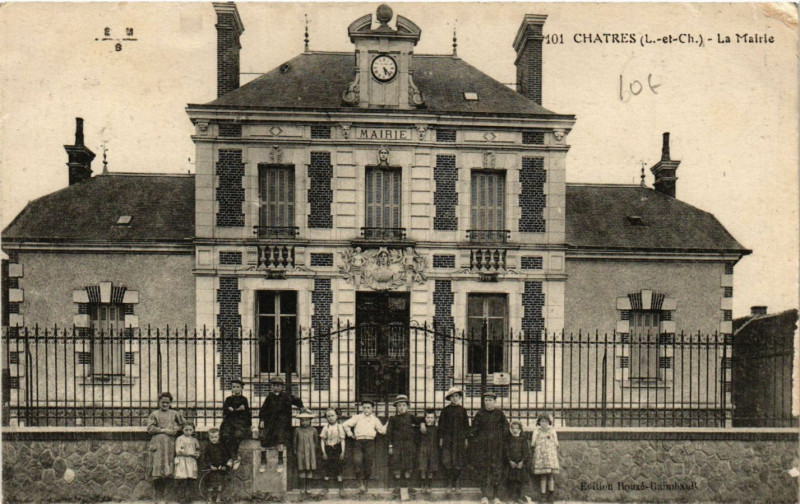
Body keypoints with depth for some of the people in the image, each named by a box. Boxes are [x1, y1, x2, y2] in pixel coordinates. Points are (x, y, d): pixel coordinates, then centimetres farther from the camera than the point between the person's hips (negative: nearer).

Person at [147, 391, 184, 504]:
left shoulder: (174, 414, 16)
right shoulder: (154, 414, 7)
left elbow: (183, 423, 24)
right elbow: (150, 429, -3)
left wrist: (177, 429, 5)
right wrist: (163, 430, -10)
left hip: (170, 444, 3)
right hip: (158, 443, -3)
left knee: (167, 472, 2)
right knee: (157, 471, -7)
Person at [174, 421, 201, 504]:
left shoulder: (194, 440, 13)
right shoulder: (180, 439, 0)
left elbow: (198, 450, 19)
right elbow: (178, 451, -9)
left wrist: (197, 455, -4)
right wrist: (190, 453, -13)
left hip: (192, 462, 4)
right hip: (182, 461, -4)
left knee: (190, 481, 0)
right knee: (183, 481, -8)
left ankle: (188, 497, 6)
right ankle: (183, 497, -1)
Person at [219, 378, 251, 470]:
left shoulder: (243, 399, 11)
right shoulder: (228, 399, 18)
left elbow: (246, 413, -1)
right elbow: (225, 411, 3)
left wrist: (233, 410, -2)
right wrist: (238, 409, -5)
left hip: (241, 422, -2)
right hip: (229, 422, 2)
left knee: (237, 435, -30)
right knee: (225, 435, -26)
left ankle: (232, 458, -16)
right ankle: (236, 457, -20)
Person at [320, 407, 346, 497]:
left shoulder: (339, 427, -2)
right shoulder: (325, 427, -1)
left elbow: (342, 440, -1)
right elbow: (322, 440, 1)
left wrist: (342, 452, -6)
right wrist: (323, 452, -5)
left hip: (337, 449, -1)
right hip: (328, 449, 1)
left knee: (338, 469, 3)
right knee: (327, 469, 6)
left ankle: (341, 488, 12)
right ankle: (326, 488, 16)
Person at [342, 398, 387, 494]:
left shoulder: (375, 419, 17)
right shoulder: (357, 417, 14)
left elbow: (382, 430, 13)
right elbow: (345, 424, 12)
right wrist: (349, 432, 3)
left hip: (369, 443, 1)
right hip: (358, 442, -1)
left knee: (368, 464, 0)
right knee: (357, 461, -18)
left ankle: (366, 484, 17)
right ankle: (361, 484, -16)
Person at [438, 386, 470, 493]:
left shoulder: (462, 410, 7)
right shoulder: (446, 410, 4)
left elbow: (466, 425, 9)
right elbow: (441, 424, 5)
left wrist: (466, 438, 5)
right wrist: (441, 438, 1)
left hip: (459, 438, 0)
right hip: (447, 438, 0)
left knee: (458, 461, 0)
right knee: (447, 461, -4)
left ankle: (457, 484, 8)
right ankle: (450, 483, 4)